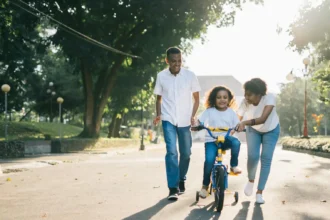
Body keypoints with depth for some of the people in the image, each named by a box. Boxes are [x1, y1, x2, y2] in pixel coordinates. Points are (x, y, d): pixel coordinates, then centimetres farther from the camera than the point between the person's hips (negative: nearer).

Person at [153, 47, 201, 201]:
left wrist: (193, 116, -8)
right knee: (171, 152, -13)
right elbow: (159, 98, 9)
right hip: (168, 120, -1)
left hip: (185, 121, 1)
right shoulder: (161, 76, -3)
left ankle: (181, 180, 34)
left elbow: (196, 98, 4)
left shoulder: (190, 76, -5)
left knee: (186, 153, 10)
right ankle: (173, 188, -10)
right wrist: (158, 115, -5)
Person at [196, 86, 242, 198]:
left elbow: (236, 126, 5)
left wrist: (233, 130, -17)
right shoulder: (209, 111, 0)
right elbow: (199, 122, -4)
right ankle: (205, 185, 0)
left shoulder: (231, 112, 5)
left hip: (225, 138, 1)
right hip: (211, 140, -1)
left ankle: (234, 165, -6)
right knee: (209, 160, -23)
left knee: (236, 142, -33)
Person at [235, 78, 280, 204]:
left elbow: (263, 119, -49)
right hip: (253, 130, 1)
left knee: (266, 160, -7)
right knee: (252, 156, -16)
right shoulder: (245, 102, -31)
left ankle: (259, 192, 4)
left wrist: (244, 123, -62)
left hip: (271, 130, -1)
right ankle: (251, 180, 14)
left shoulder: (270, 98, -37)